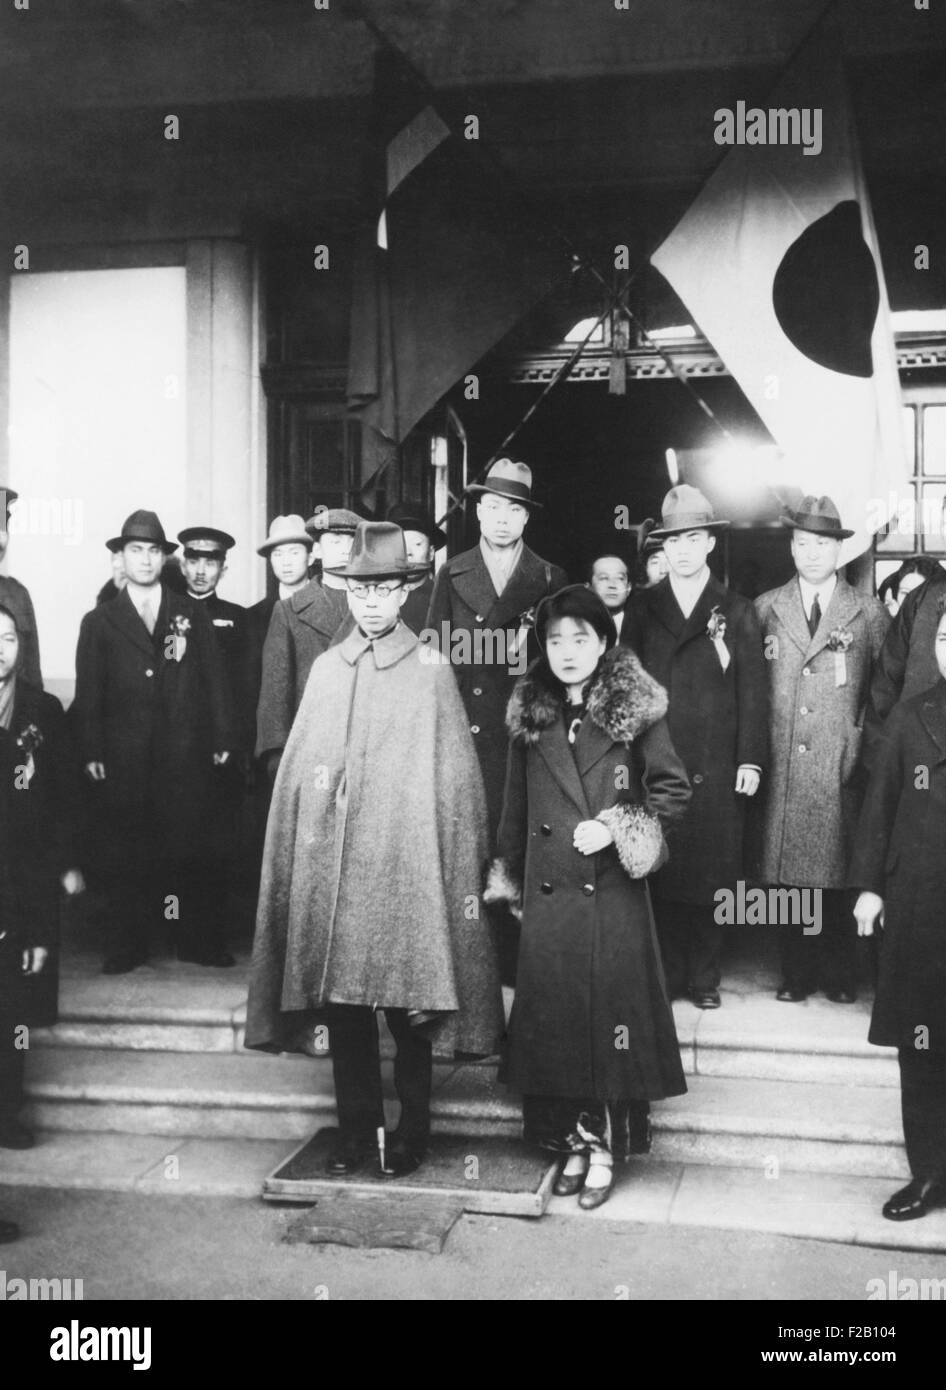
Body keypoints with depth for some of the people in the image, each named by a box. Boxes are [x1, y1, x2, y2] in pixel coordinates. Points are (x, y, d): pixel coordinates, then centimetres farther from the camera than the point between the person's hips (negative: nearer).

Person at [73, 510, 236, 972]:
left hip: (184, 755, 0)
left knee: (184, 849, 2)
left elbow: (213, 678, 9)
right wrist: (90, 752, -5)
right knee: (123, 854, 1)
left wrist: (222, 737, 2)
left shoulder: (191, 614, 11)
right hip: (123, 757, 0)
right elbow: (88, 692, 4)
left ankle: (193, 938, 13)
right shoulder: (99, 621, 10)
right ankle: (126, 946, 11)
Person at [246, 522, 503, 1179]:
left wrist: (463, 880, -6)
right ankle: (358, 1127, 23)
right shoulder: (326, 668, 11)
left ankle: (412, 1131, 20)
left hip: (404, 865, -3)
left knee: (408, 1004, 3)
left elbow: (455, 778, -3)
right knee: (341, 1001, 8)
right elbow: (297, 768, 12)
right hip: (329, 862, 4)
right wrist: (299, 859, 6)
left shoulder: (431, 670, -1)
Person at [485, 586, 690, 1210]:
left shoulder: (636, 709, -3)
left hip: (613, 892, -3)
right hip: (547, 893, 3)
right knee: (553, 1016, 6)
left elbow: (673, 789, 0)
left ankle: (605, 1146, 12)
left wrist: (618, 829, -12)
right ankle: (574, 1139, 19)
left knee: (610, 1014, 0)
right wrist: (509, 877, 15)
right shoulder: (529, 713, 8)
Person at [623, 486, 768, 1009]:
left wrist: (751, 759, -4)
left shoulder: (736, 611, 7)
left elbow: (752, 690, 3)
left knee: (710, 874, 4)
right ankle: (666, 975, 13)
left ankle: (705, 977, 15)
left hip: (716, 768, 0)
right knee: (660, 873, 2)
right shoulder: (642, 608, 9)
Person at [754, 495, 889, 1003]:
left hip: (843, 768, -1)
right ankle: (796, 973, 16)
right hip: (782, 767, 1)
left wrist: (869, 743, -2)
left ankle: (839, 974, 18)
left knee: (839, 871, 2)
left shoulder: (870, 613, 6)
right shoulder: (765, 609, 9)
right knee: (786, 869, 3)